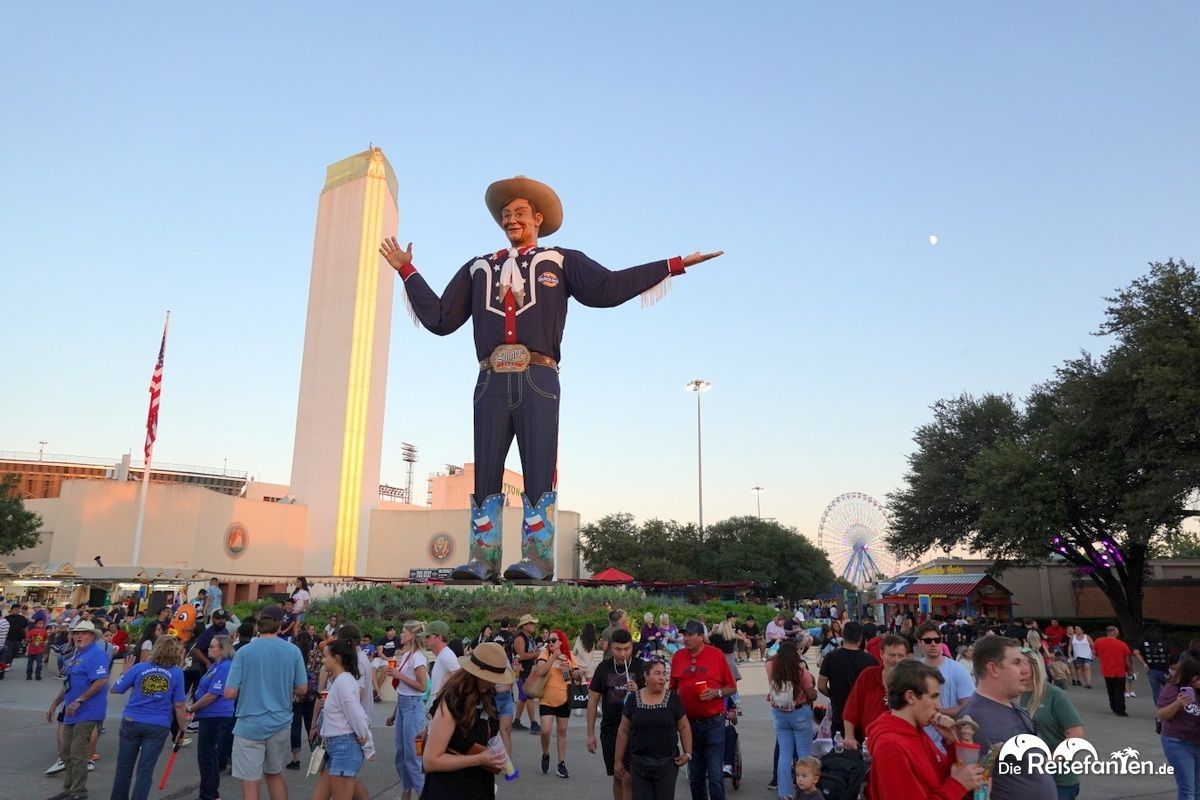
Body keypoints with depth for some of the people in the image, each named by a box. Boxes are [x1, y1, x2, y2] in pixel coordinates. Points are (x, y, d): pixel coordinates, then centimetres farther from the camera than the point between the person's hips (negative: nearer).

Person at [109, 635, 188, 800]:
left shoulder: (139, 668, -7)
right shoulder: (177, 673, -9)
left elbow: (115, 690, 5)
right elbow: (178, 706, -7)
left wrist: (125, 672, 22)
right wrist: (182, 728, 5)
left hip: (132, 722, 1)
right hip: (158, 726, -1)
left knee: (124, 767, 18)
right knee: (145, 771, 7)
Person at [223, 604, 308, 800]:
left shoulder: (244, 652, -10)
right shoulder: (293, 651, -3)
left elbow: (230, 693, -11)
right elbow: (302, 689, 3)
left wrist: (248, 688, 10)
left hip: (250, 725, -3)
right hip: (280, 723, 3)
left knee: (251, 783, 4)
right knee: (274, 774, 21)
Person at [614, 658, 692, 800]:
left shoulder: (672, 698, -1)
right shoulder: (633, 699, -1)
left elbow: (684, 727, 6)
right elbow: (623, 731, 4)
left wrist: (687, 752, -3)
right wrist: (618, 760, 5)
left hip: (667, 763, 0)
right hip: (639, 763, 0)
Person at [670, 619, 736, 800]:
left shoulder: (717, 654, -6)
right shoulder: (678, 657, 1)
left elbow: (732, 688, -1)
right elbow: (673, 689, 10)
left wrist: (717, 692, -17)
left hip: (714, 723, -3)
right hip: (689, 723, 3)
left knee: (715, 775, -3)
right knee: (695, 776, 14)